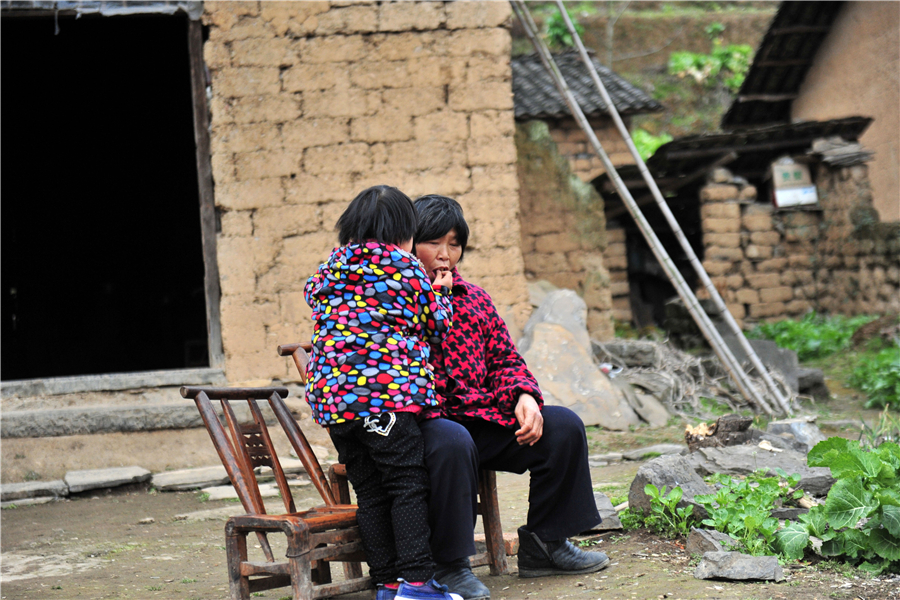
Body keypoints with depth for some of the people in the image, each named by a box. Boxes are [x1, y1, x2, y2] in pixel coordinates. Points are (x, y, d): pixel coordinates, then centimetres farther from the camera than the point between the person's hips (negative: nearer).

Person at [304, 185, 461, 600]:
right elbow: (436, 326, 10)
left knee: (369, 492, 9)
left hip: (330, 393, 5)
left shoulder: (328, 270, 16)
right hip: (389, 388, -5)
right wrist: (439, 292, 29)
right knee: (408, 484, -1)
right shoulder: (407, 267, 3)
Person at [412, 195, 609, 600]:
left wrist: (524, 396, -7)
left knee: (563, 426, -7)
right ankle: (448, 565, -23)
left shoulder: (475, 299, 17)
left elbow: (505, 360, 15)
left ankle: (543, 544, 6)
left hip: (481, 421, 7)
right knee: (452, 442, -40)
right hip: (424, 423, -6)